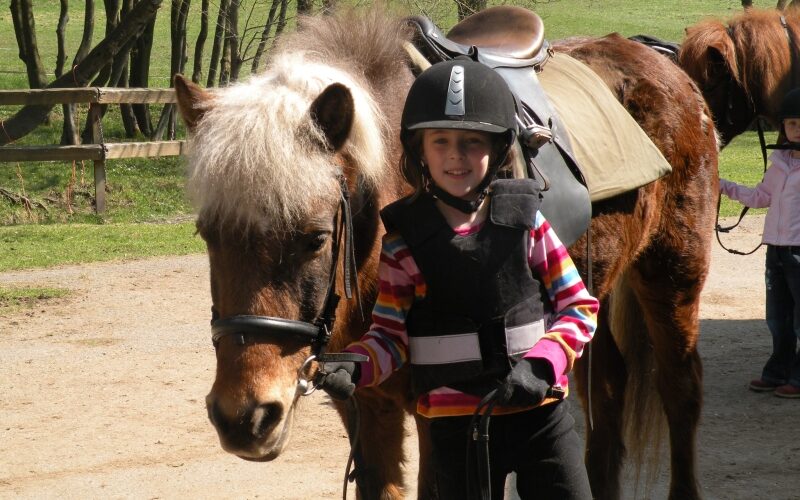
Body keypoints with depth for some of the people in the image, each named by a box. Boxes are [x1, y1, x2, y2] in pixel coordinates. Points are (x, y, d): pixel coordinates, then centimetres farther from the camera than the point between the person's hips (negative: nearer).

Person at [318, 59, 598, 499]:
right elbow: (391, 335, 0)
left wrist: (542, 364, -17)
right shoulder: (404, 241, -3)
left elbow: (579, 308, 0)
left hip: (538, 411, 0)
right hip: (455, 425, 0)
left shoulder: (526, 220, -2)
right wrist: (353, 368, -21)